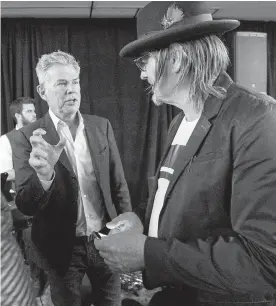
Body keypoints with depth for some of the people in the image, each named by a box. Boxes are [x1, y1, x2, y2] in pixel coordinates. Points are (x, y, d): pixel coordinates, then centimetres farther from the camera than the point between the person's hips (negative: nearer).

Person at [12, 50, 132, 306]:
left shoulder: (101, 126, -3)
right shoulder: (29, 137, -10)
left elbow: (119, 184, 4)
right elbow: (25, 206, -15)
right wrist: (44, 175, -34)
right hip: (62, 248, -2)